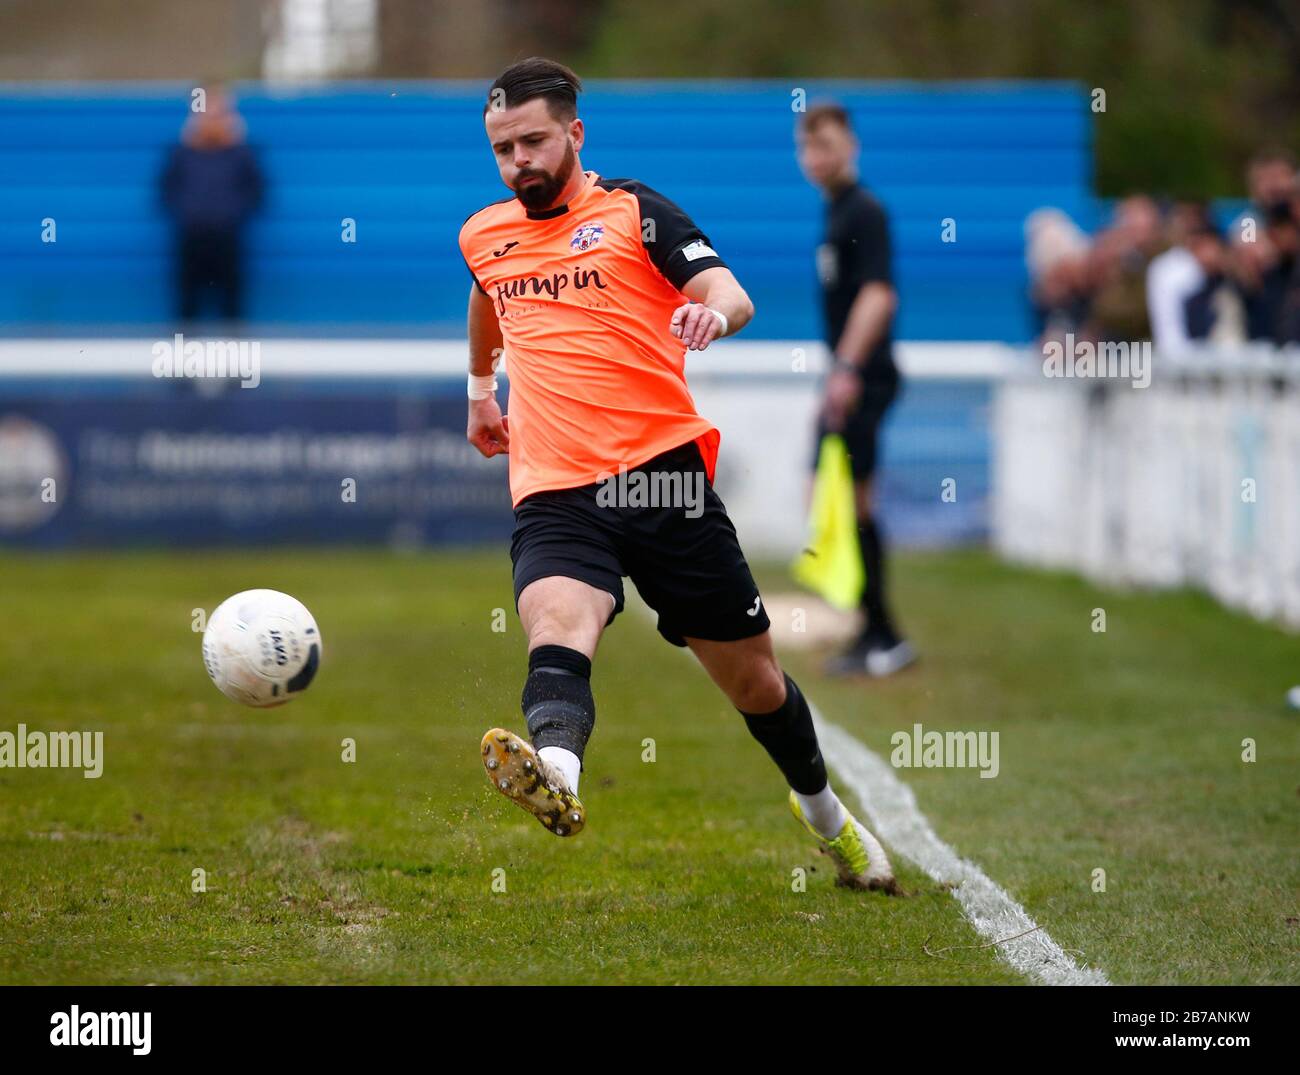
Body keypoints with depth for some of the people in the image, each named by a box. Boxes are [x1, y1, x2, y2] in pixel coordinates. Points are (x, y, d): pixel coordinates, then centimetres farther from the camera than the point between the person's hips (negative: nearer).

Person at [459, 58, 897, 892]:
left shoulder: (633, 210, 2)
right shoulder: (482, 237, 16)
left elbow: (733, 296, -13)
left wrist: (714, 311, -36)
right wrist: (480, 391, 52)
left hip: (661, 474, -2)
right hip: (554, 495, 2)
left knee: (752, 673, 10)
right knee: (557, 622, -31)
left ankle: (824, 810, 38)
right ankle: (555, 774, -63)